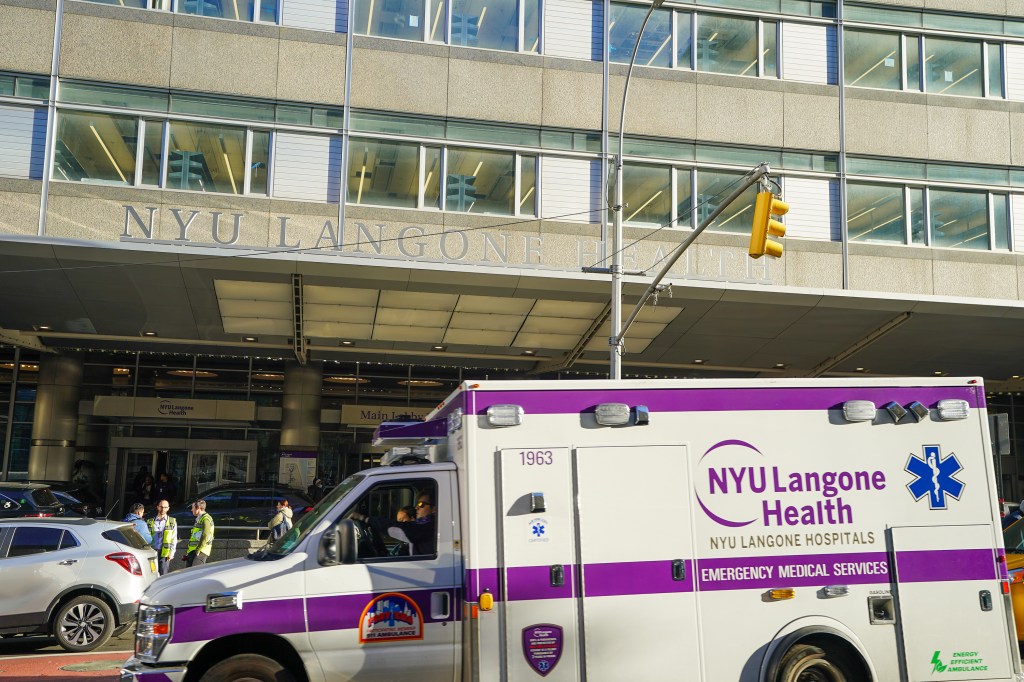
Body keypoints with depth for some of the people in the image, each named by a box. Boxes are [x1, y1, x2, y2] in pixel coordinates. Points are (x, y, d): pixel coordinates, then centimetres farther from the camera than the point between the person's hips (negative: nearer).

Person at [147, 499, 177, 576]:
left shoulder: (172, 522, 10)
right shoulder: (150, 522, 13)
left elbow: (174, 539, 7)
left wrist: (171, 553, -2)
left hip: (164, 553, -2)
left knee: (163, 575, -8)